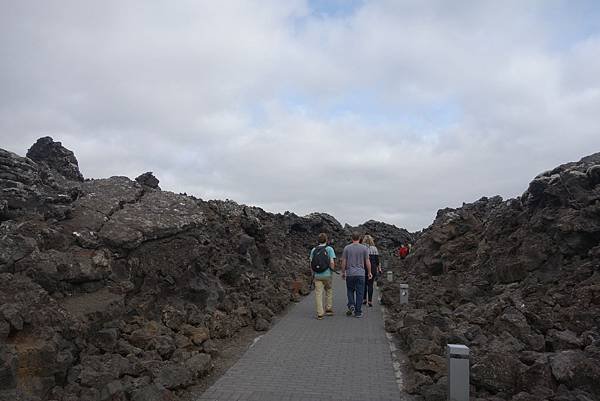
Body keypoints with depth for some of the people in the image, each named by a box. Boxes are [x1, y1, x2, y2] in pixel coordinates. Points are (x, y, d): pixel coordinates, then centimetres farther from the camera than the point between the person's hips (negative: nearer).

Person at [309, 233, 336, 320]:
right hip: (327, 274, -2)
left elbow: (311, 264, 5)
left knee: (318, 293, 4)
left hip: (317, 275, 2)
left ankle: (320, 313, 1)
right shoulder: (329, 249, -4)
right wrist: (332, 270, 5)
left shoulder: (313, 250, 5)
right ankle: (329, 309, 21)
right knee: (329, 291, 19)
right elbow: (332, 263, -12)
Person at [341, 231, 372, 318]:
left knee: (350, 291, 17)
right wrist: (369, 272, 11)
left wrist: (343, 272, 11)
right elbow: (367, 262, 0)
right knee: (359, 293, 4)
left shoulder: (347, 248, 0)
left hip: (349, 274, 1)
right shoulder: (364, 248, -1)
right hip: (360, 274, 0)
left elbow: (344, 262, 1)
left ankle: (351, 305, -3)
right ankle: (358, 312, 6)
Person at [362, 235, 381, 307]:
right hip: (372, 268, 1)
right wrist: (379, 269, 9)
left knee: (364, 284, 14)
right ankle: (370, 301, 1)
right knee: (370, 284, 4)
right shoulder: (374, 248, 2)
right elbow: (377, 260, 2)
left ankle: (364, 299, 16)